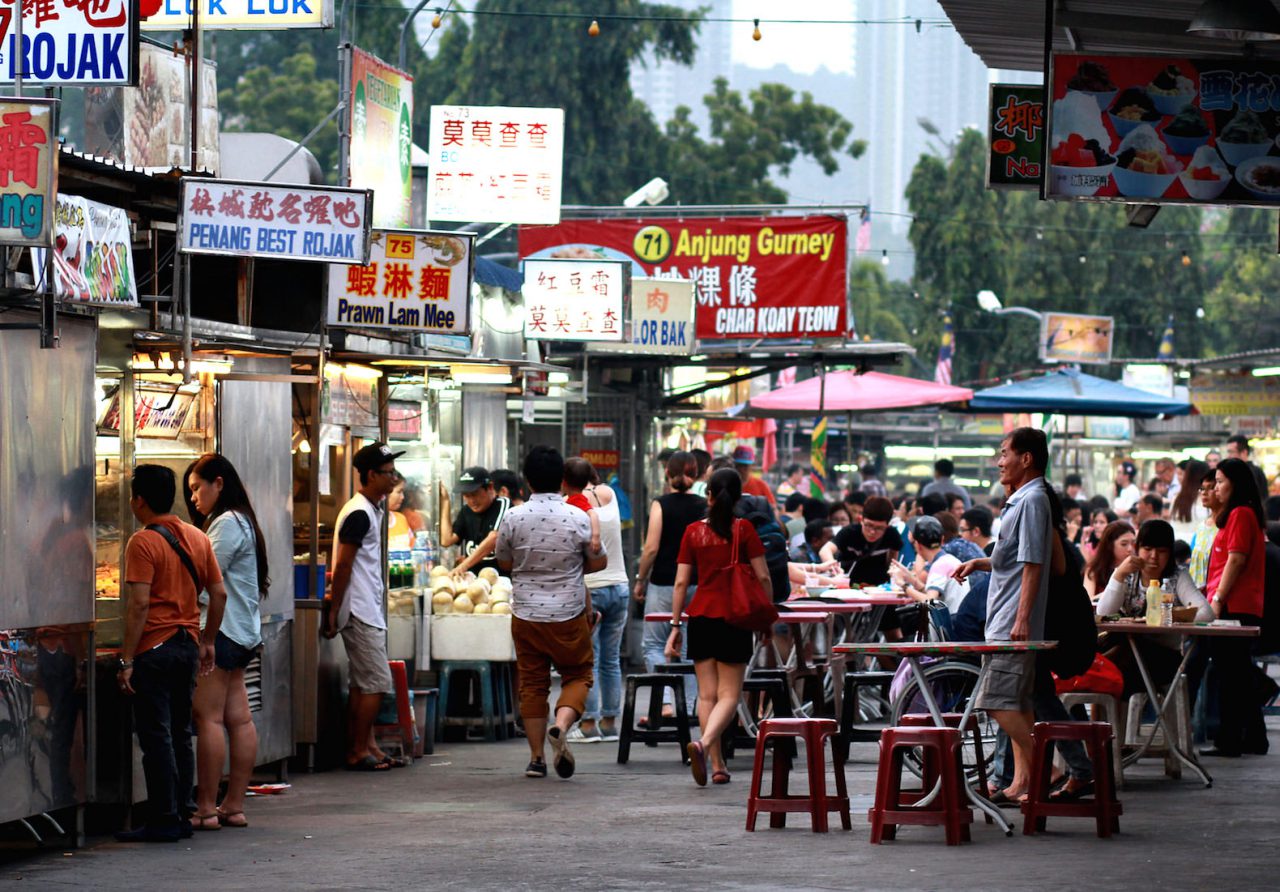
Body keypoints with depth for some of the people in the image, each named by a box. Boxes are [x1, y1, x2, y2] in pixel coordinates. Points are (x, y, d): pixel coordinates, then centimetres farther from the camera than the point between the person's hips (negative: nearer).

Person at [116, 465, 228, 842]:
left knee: (156, 736, -3)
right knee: (180, 734, 14)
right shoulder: (198, 538, 9)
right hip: (187, 644, 7)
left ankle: (164, 821, -3)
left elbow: (139, 604, -18)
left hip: (154, 647, -7)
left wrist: (127, 660, -16)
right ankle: (182, 815, 16)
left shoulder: (143, 542, -12)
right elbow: (219, 593, 11)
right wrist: (208, 641, 21)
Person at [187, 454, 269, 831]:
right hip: (243, 632, 10)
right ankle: (234, 805, 7)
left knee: (208, 717, -9)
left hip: (222, 631, -10)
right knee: (239, 718, 6)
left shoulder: (228, 524, -10)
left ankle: (206, 808, -10)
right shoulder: (241, 522, 21)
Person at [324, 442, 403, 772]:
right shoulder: (359, 514, -15)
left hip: (366, 611, 10)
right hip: (361, 612, -10)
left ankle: (367, 748, 13)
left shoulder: (370, 510, 16)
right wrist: (334, 612, -19)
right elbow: (343, 566, -18)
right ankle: (359, 752, -5)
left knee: (362, 683, 11)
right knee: (376, 683, -8)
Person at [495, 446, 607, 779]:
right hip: (568, 614, -1)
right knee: (578, 675, 13)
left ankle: (537, 757, 10)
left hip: (526, 613, 2)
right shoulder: (578, 518, -9)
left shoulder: (513, 518, -6)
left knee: (532, 683, 10)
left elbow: (504, 563, 8)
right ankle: (561, 725, -14)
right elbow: (599, 562, 3)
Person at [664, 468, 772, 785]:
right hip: (734, 620, -3)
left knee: (706, 694, 8)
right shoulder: (743, 529, -3)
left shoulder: (693, 532, 3)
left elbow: (681, 582, 3)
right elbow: (762, 577, -5)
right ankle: (703, 744, -27)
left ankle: (717, 765, 6)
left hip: (700, 617, 3)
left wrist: (675, 625, 8)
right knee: (729, 695, -1)